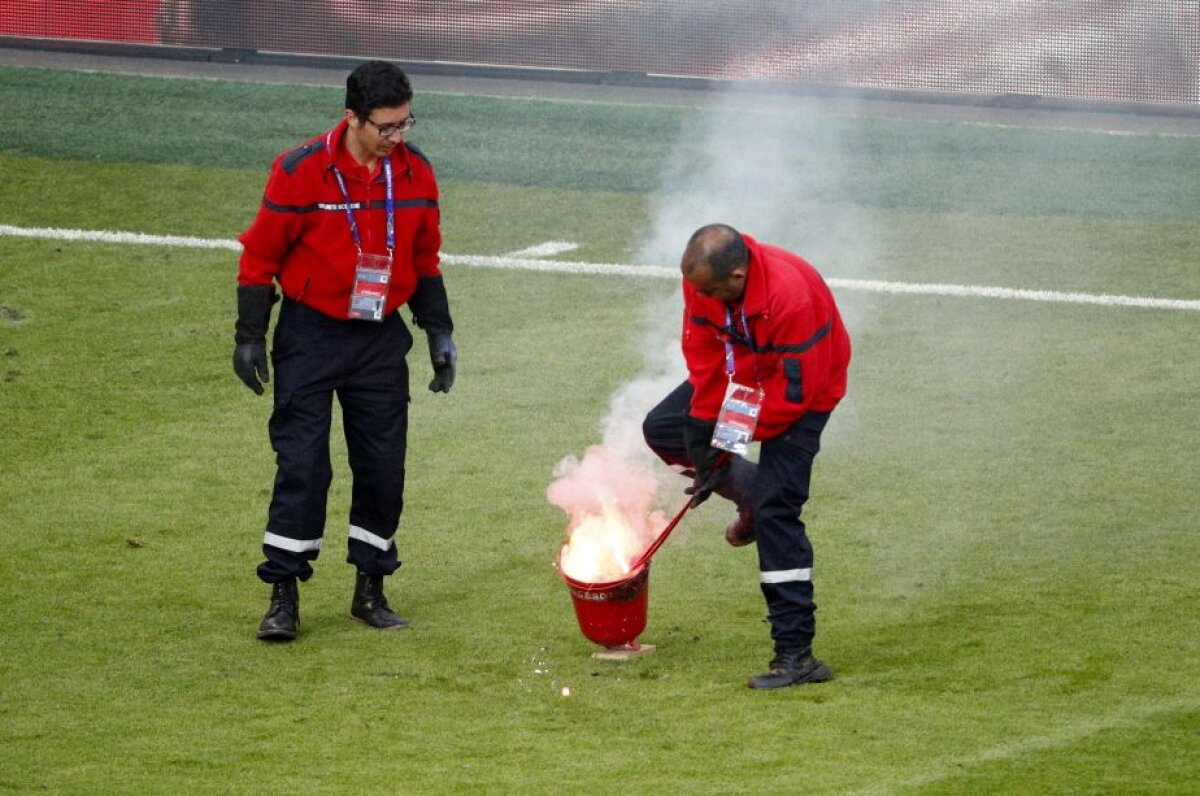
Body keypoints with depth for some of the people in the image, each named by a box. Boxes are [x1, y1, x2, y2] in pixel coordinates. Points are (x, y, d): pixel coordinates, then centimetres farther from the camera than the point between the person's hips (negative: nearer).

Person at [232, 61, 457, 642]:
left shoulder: (415, 173, 0)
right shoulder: (301, 172, -14)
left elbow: (425, 260, 13)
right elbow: (260, 256, -6)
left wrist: (438, 333, 12)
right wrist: (250, 337, -6)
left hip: (381, 338, 4)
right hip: (310, 333, -4)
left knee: (384, 466, 5)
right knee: (302, 465, -6)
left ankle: (371, 588, 18)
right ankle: (284, 596, 0)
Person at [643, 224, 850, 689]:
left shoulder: (791, 296, -39)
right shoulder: (701, 279, -18)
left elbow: (795, 390, -30)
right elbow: (703, 358, -8)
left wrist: (733, 441, -22)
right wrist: (702, 438, -11)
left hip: (802, 390, -7)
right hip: (743, 373, 8)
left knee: (776, 509, -17)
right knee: (662, 428, 3)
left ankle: (796, 655, -17)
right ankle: (751, 496, 18)